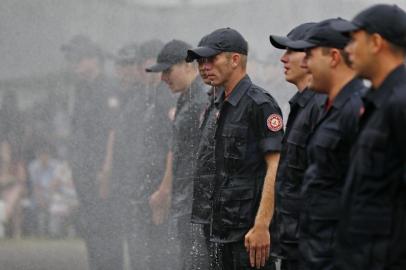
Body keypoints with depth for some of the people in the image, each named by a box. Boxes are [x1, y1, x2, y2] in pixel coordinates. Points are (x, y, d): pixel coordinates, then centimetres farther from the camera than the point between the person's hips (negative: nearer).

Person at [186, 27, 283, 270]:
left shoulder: (259, 104, -13)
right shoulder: (220, 107, 15)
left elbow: (275, 167, -18)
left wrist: (261, 225, -23)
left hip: (250, 228, -9)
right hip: (227, 227, 9)